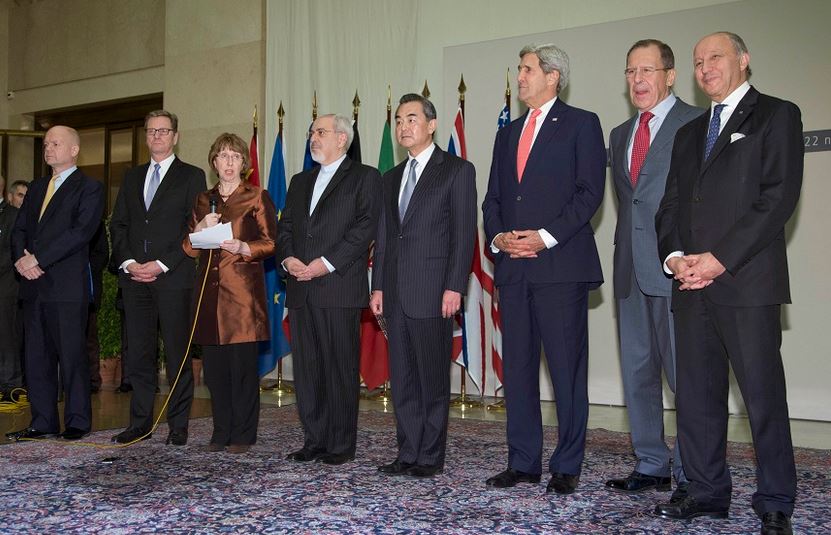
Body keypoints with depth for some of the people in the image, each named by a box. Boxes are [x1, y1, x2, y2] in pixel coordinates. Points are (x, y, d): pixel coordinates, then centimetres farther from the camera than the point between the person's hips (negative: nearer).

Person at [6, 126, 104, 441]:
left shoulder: (89, 188, 0)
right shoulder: (37, 188, 21)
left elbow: (80, 232, -13)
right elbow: (19, 229, 16)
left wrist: (38, 259, -15)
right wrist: (21, 258, -5)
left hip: (67, 285, -7)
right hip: (34, 284, 7)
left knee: (72, 356, -3)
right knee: (36, 357, 8)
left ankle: (78, 421, 7)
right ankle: (43, 422, 16)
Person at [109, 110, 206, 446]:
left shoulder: (191, 176, 4)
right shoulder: (132, 177, 20)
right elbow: (118, 225, 15)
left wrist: (161, 265, -12)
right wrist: (128, 262, -2)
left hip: (174, 278, -4)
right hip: (134, 277, 5)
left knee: (177, 354, -1)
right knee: (138, 354, 6)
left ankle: (178, 425, 6)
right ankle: (140, 422, 14)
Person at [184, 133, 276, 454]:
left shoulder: (257, 198, 6)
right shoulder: (203, 200, 19)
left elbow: (271, 242, 0)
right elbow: (189, 248, 17)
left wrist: (242, 248, -17)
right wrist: (200, 229, -3)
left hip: (243, 289, -4)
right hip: (210, 288, 4)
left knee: (243, 364, -6)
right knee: (214, 364, 3)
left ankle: (243, 435, 3)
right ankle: (221, 432, 14)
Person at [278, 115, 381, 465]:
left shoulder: (364, 177, 3)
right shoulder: (300, 181, 23)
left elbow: (365, 227, -9)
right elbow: (285, 227, 18)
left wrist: (326, 263, -15)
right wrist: (288, 259, -2)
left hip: (339, 288, -6)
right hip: (301, 290, 6)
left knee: (340, 368, -2)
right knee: (306, 368, 7)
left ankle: (341, 445, 8)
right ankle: (314, 441, 17)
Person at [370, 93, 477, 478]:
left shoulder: (457, 170, 0)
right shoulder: (391, 178, 19)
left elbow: (464, 233, -7)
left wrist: (454, 287, -14)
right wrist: (378, 286, 11)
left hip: (432, 291, -6)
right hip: (396, 293, 6)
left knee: (433, 378, 0)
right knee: (402, 378, 9)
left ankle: (431, 457, 10)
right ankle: (408, 454, 18)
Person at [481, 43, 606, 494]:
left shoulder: (580, 124, 3)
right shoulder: (507, 133, 21)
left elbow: (589, 192, -7)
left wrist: (546, 237, -15)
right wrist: (498, 237, -1)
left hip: (560, 264, -6)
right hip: (512, 266, 6)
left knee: (567, 368, -1)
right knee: (517, 368, 7)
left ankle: (566, 468, 9)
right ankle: (523, 463, 17)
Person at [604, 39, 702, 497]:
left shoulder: (698, 123, -2)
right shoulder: (619, 135, 19)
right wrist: (623, 253, 12)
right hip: (631, 268, 7)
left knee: (686, 371, -4)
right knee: (637, 369, 11)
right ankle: (651, 465, 22)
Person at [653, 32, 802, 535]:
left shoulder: (777, 115, 4)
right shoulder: (690, 133, 23)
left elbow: (779, 197, -9)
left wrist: (719, 259, -14)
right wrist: (676, 258, -2)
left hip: (747, 281, -6)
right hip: (692, 283, 6)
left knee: (764, 394, -2)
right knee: (697, 394, 8)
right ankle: (708, 492, 18)